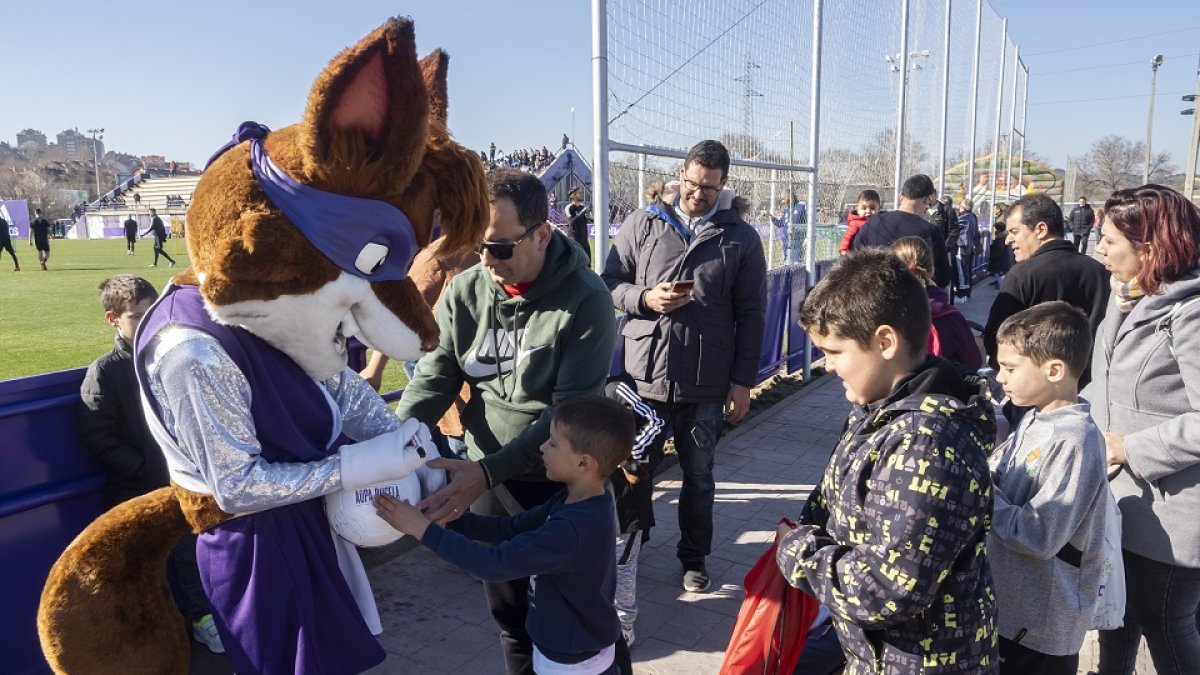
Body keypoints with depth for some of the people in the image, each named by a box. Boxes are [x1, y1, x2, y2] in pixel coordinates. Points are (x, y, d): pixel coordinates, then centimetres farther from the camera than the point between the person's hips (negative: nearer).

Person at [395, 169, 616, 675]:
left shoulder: (585, 300, -20)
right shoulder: (464, 291, -5)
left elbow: (572, 410, -24)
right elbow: (436, 373, -4)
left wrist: (489, 470, -33)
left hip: (561, 481, -4)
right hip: (488, 477, 4)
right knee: (505, 602, 22)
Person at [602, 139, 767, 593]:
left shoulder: (741, 238, 1)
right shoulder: (643, 224, 2)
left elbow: (751, 314, 2)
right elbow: (611, 282, 4)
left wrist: (743, 380, -2)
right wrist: (645, 299, -16)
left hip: (706, 385, 0)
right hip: (644, 375, 0)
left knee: (698, 478, 14)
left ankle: (694, 558, 33)